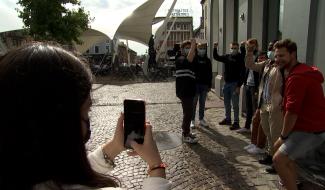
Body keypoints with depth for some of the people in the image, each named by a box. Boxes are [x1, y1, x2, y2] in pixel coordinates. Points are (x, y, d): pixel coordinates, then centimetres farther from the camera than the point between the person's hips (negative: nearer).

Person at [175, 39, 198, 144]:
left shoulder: (188, 61, 18)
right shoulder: (180, 59, -13)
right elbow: (189, 58, -34)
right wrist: (193, 45, -31)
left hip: (189, 90, 10)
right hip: (184, 91, -10)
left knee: (188, 112, 17)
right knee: (188, 113, -7)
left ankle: (186, 131, 30)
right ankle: (185, 135, 2)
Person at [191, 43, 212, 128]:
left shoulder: (207, 60, 10)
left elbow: (210, 74, 11)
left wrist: (209, 85, 7)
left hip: (204, 84, 4)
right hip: (195, 84, -4)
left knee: (202, 103, 11)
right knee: (194, 103, 1)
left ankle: (201, 119, 21)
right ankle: (192, 120, 10)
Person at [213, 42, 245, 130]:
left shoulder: (240, 58, -8)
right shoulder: (227, 57, 9)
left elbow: (242, 73, -13)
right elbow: (216, 57, 18)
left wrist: (239, 86, -18)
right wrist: (215, 48, 2)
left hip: (234, 84, -6)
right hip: (226, 83, 6)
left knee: (235, 104, -1)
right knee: (226, 103, 15)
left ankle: (236, 122, 7)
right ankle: (228, 119, 30)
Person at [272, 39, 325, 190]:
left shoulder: (297, 77, -23)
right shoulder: (302, 70, 11)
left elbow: (292, 112, -25)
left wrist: (283, 135, -10)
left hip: (310, 130, -11)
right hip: (310, 126, 11)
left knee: (279, 159, -13)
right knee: (279, 147, 23)